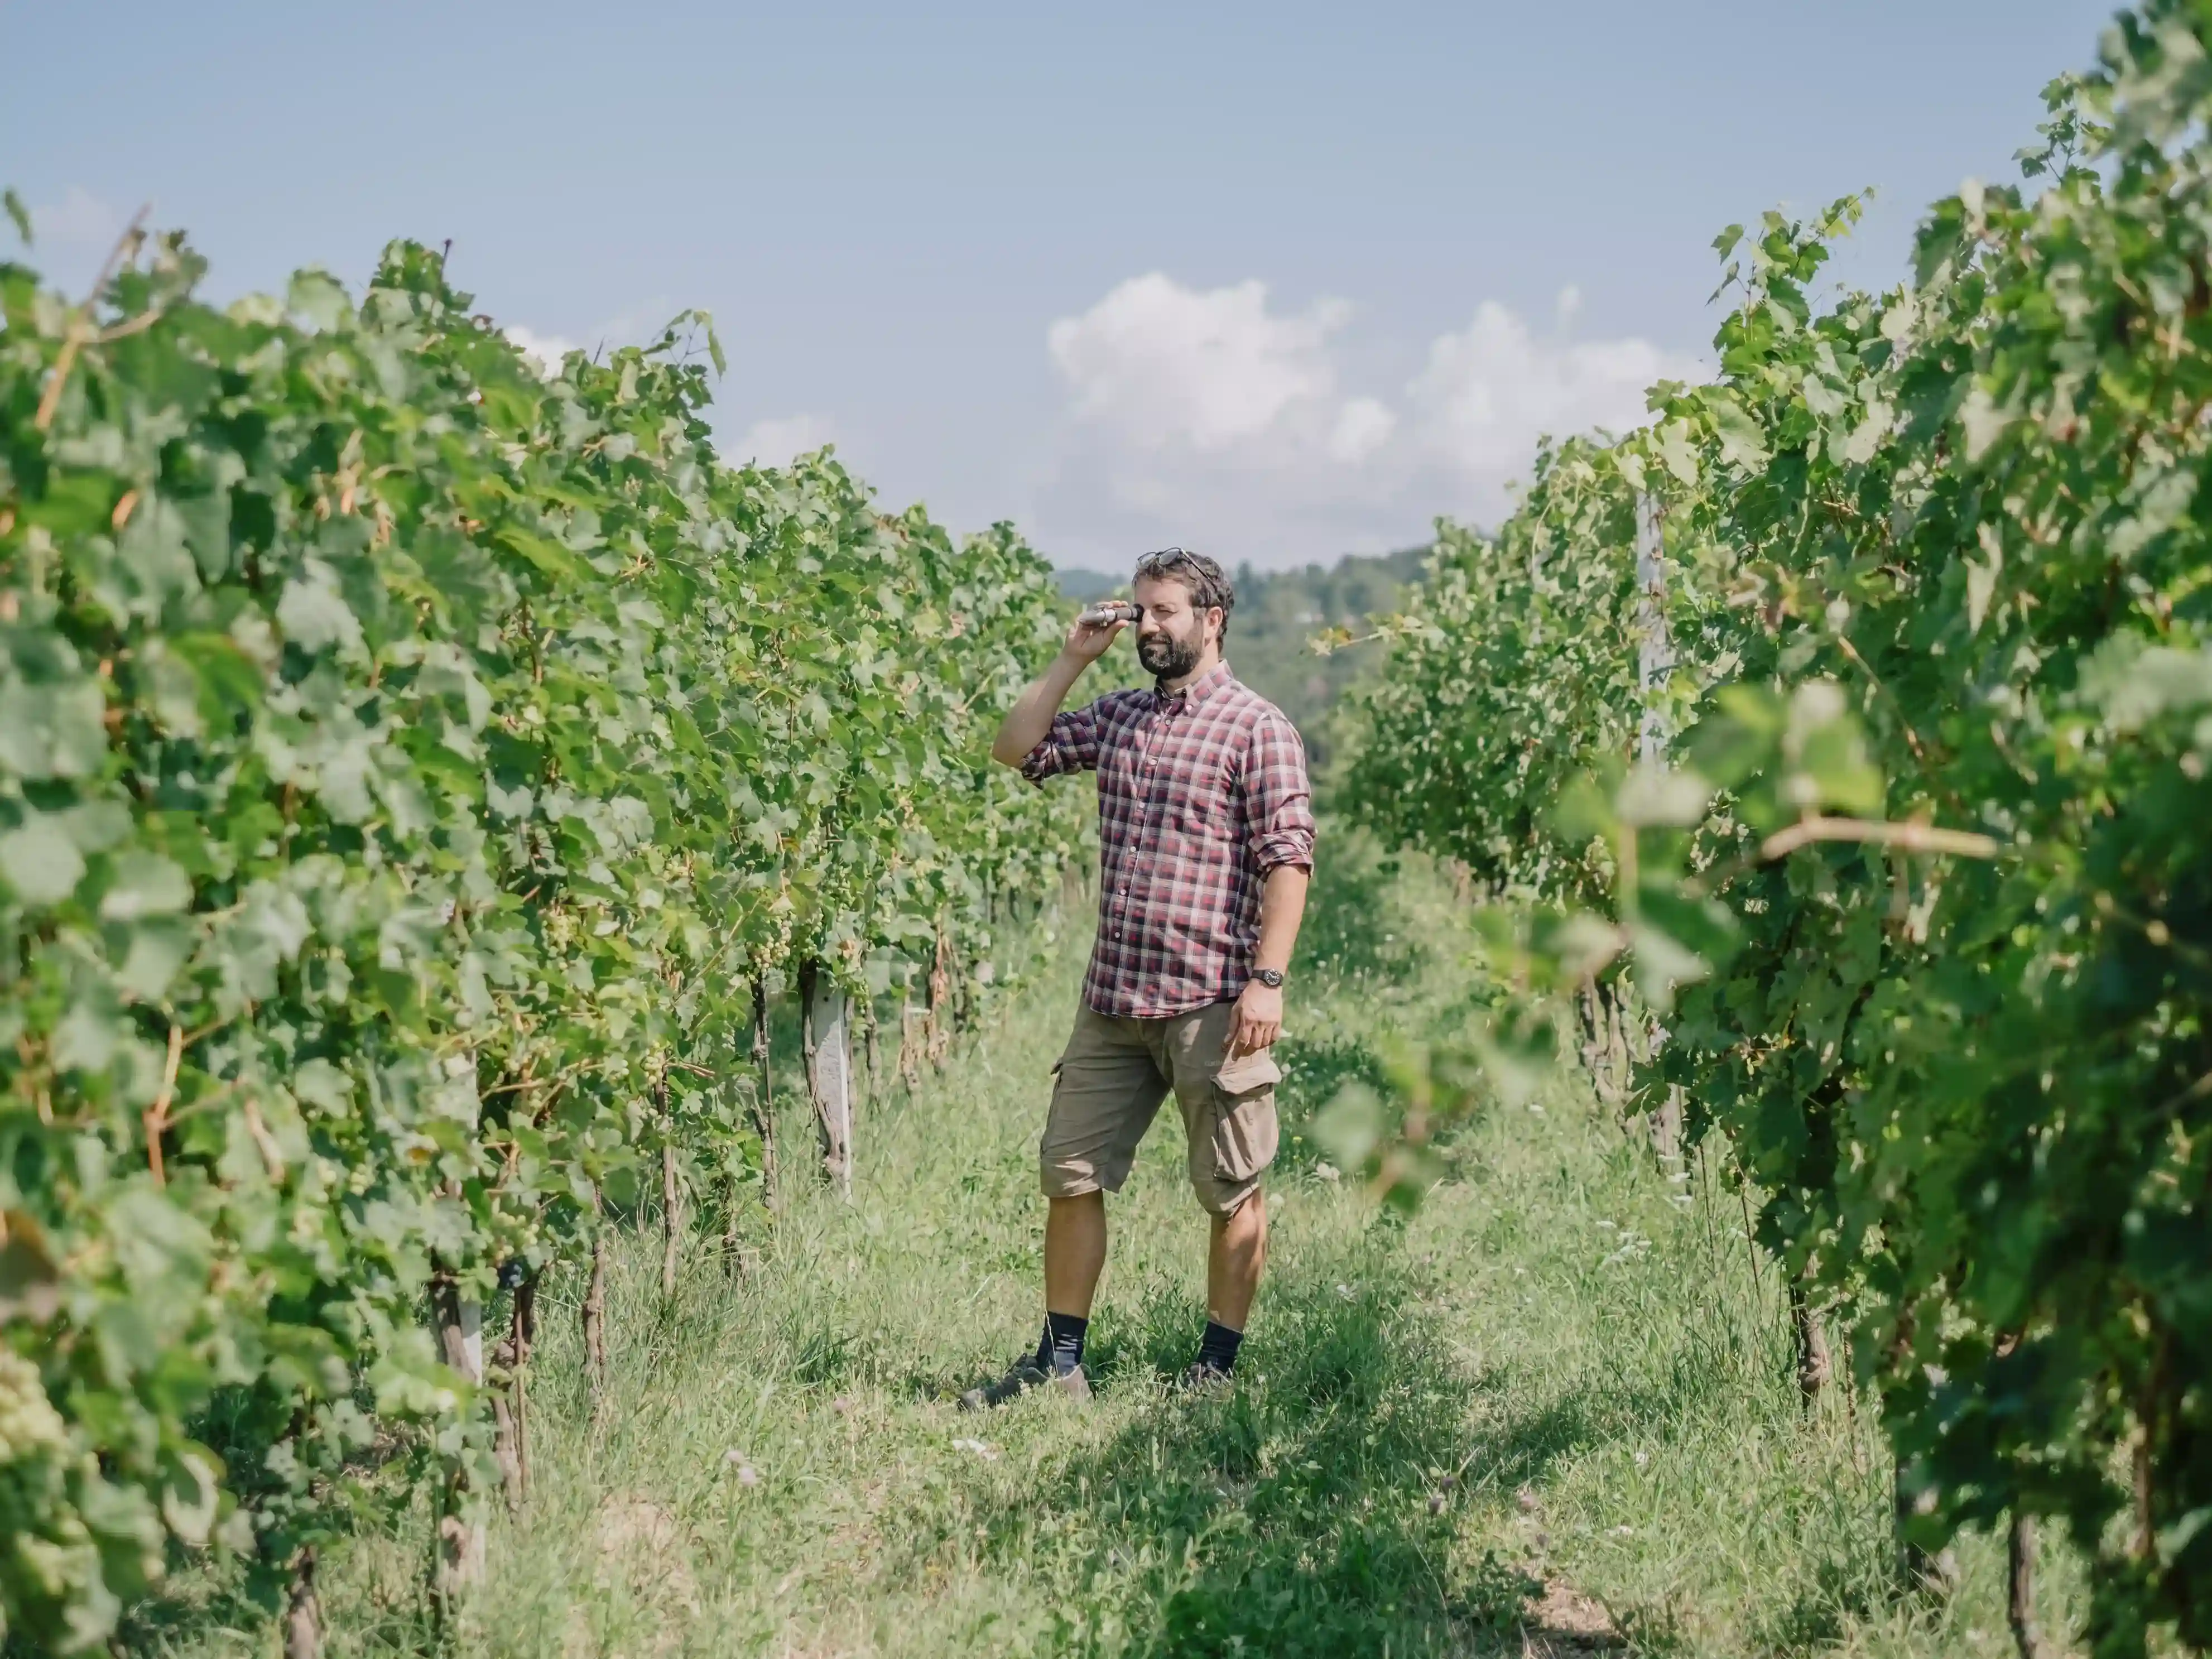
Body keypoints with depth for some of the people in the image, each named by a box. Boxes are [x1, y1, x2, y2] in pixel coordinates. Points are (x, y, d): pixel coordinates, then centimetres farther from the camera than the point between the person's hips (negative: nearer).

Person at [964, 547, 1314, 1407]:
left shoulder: (1256, 727, -6)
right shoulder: (1119, 716, 14)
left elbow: (1288, 858, -12)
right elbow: (1016, 748, 18)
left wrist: (1268, 979, -19)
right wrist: (1072, 659, 9)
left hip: (1211, 1003, -7)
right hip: (1112, 997, 7)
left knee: (1232, 1193, 4)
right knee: (1070, 1174, 9)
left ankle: (1216, 1371, 13)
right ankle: (1060, 1362, 18)